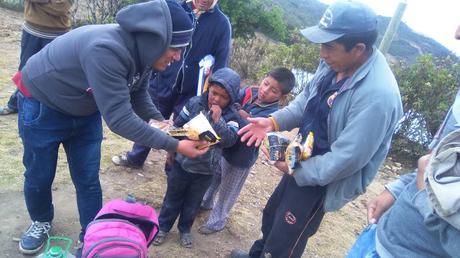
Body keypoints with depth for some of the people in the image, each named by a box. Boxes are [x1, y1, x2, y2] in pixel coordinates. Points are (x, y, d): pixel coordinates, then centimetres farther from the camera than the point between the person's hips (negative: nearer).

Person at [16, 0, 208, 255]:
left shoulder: (142, 50, -15)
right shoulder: (106, 51, -42)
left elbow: (138, 95, -2)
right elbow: (119, 118, -41)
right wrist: (174, 145, -38)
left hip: (86, 110, 6)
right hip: (42, 104, -6)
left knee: (88, 179, 7)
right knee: (39, 174, 13)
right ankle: (41, 221, 42)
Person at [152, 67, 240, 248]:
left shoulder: (231, 115, -12)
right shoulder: (195, 103, -10)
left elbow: (230, 140, -23)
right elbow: (177, 126, 0)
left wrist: (218, 120, -33)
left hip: (205, 171, 0)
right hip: (182, 162, 0)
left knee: (192, 203, 20)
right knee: (172, 199, 20)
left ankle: (185, 229, 43)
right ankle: (163, 226, 40)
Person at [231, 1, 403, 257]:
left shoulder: (378, 95, -33)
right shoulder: (335, 63, -10)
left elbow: (346, 159, -28)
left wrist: (296, 170, -15)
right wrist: (273, 121, -9)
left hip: (324, 180, -8)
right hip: (303, 162, 8)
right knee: (271, 217, 29)